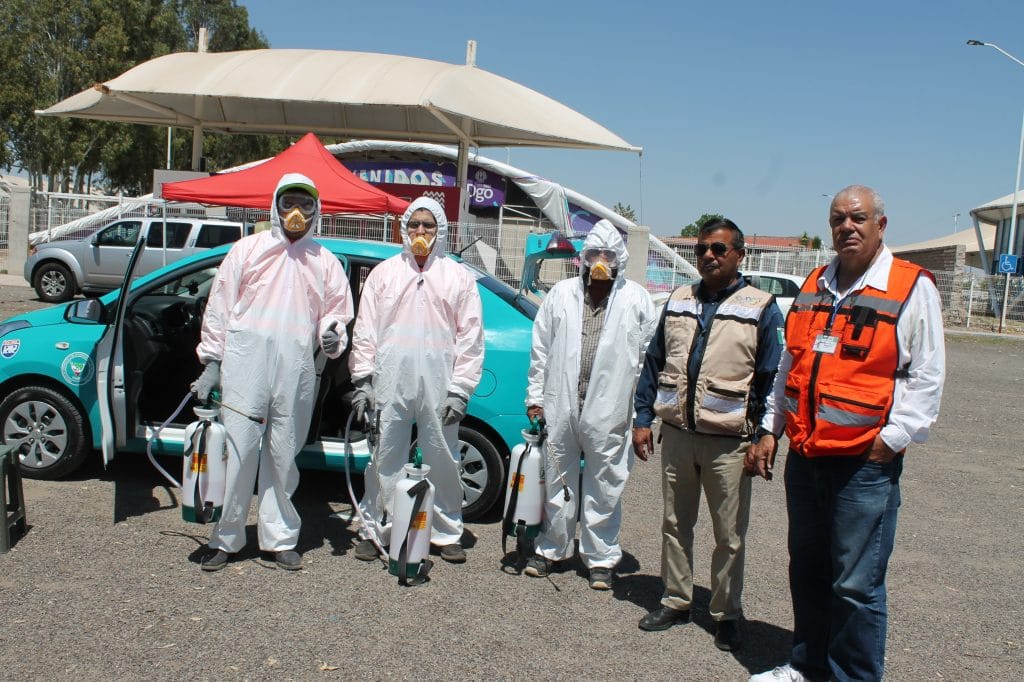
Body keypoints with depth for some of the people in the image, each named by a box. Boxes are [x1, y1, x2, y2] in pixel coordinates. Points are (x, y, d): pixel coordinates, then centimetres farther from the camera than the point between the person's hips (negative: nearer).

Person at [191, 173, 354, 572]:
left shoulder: (325, 262, 15)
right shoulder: (248, 249, 10)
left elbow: (334, 311, 18)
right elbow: (220, 306, 8)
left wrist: (331, 335, -6)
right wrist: (212, 360, 2)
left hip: (296, 373, 2)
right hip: (246, 364, -1)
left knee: (283, 456, 7)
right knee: (237, 451, -2)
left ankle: (279, 538, 17)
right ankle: (224, 538, 9)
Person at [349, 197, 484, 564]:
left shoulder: (459, 277, 8)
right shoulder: (384, 272, 11)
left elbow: (471, 337, 4)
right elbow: (365, 330, 8)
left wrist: (460, 389, -2)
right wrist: (363, 379, 0)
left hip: (438, 388, 0)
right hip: (390, 385, 1)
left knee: (443, 462, 5)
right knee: (385, 460, 5)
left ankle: (447, 533, 19)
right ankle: (375, 530, 17)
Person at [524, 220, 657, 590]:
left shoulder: (637, 299, 2)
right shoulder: (561, 294, 8)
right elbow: (541, 348, 9)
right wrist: (535, 396, 6)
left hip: (609, 411, -2)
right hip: (560, 406, 2)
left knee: (604, 488, 7)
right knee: (557, 481, 14)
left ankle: (600, 558, 21)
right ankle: (550, 548, 29)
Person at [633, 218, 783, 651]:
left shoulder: (761, 308, -2)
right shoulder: (678, 302, 11)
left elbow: (771, 380, -3)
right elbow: (654, 363, 13)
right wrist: (643, 419, 7)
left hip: (728, 442, -4)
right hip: (676, 434, 4)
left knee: (729, 537, 7)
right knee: (674, 525, 14)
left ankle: (727, 614, 23)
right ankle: (676, 601, 30)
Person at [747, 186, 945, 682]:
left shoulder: (912, 288, -5)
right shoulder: (813, 287, 13)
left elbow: (926, 377, -6)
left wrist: (891, 439, -13)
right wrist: (771, 431, 13)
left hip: (865, 463, -6)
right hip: (804, 456, 6)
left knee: (856, 585, 0)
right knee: (807, 572, 17)